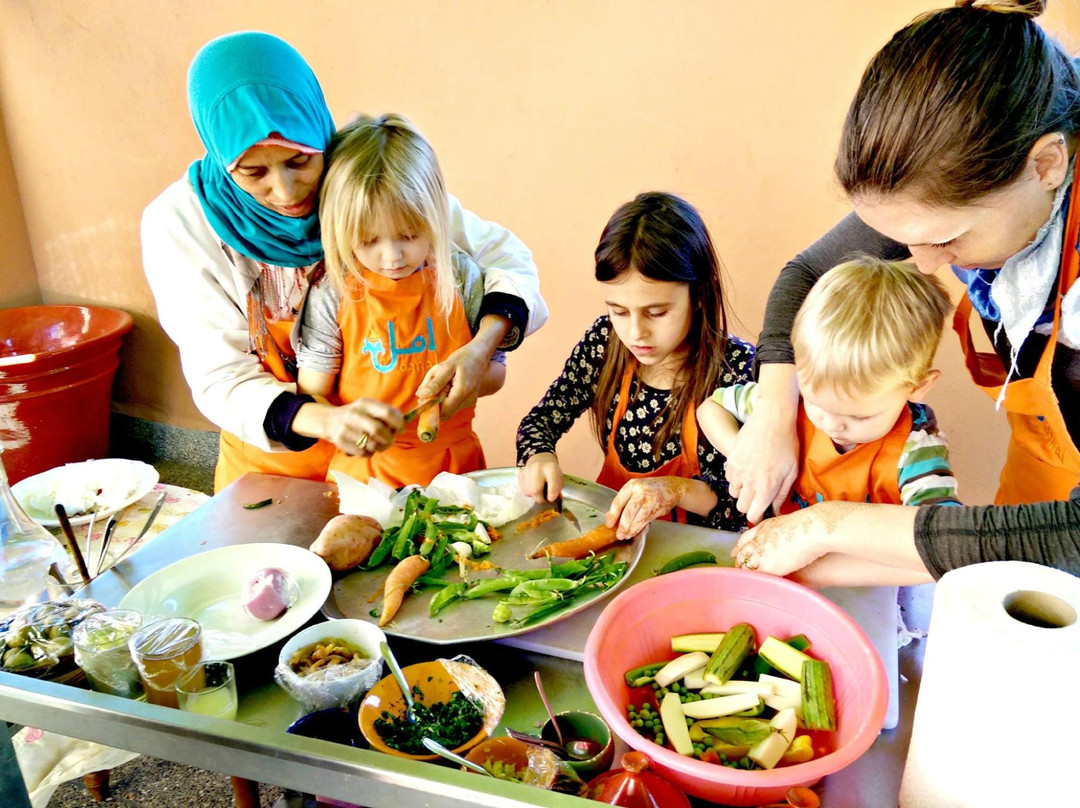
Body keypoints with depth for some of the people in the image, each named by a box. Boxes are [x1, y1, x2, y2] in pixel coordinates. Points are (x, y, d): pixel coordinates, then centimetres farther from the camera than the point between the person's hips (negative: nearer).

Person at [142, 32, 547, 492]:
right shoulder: (179, 223, -17)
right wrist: (324, 420, -37)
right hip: (271, 463, -4)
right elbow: (220, 379, -18)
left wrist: (480, 348, -29)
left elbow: (504, 256, -9)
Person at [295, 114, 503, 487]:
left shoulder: (461, 277, -3)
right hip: (363, 469, 0)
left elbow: (495, 372, 7)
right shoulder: (333, 295, -7)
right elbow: (311, 396, -2)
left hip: (454, 463, 1)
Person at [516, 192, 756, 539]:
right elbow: (542, 419, 5)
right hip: (609, 527, 2)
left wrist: (679, 490, -34)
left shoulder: (737, 369, -15)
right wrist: (538, 458, -17)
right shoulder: (605, 341, -5)